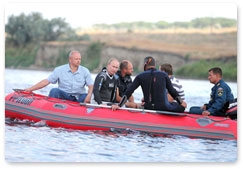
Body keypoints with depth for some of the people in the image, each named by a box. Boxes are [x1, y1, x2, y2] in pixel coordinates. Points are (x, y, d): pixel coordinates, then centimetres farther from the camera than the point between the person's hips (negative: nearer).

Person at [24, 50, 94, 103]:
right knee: (54, 91, -28)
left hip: (79, 97, 0)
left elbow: (91, 86, -3)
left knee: (85, 96, -33)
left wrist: (89, 96, -26)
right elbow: (46, 81, -1)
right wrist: (31, 89, -8)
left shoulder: (85, 71, 4)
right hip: (64, 95, 0)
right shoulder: (59, 70, 1)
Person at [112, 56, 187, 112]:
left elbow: (128, 92, 1)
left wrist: (119, 105, 2)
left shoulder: (140, 76, 6)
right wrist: (181, 102, 22)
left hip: (148, 108, 3)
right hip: (163, 107, -3)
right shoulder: (163, 75, 4)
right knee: (182, 107, 18)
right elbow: (172, 91, 8)